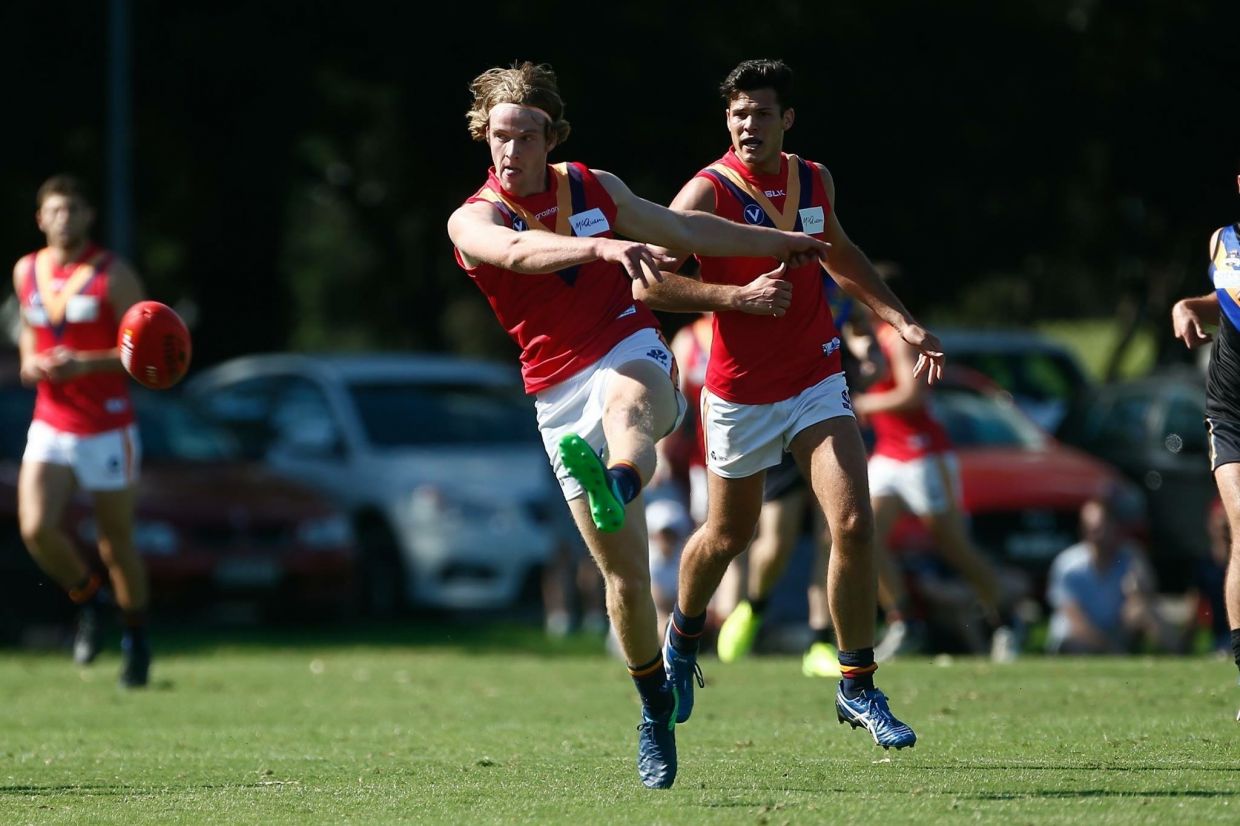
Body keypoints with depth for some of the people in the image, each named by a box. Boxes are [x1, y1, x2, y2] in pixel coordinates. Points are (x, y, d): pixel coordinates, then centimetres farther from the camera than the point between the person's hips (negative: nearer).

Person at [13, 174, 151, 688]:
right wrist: (29, 360, 1)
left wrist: (85, 364, -24)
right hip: (50, 428, 3)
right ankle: (87, 599, 12)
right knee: (36, 529, -16)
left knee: (117, 543, 4)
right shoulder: (26, 272, 7)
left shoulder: (113, 275, -8)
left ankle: (136, 635, 25)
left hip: (107, 429, -3)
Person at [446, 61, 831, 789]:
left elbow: (682, 229, 27)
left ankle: (616, 484, -75)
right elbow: (518, 251, -25)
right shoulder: (473, 221, -1)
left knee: (625, 402, -40)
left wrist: (777, 242, 35)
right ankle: (657, 708, 14)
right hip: (559, 395, 0)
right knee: (625, 576, -3)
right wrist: (602, 245, -43)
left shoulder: (594, 188, 10)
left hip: (632, 353, 0)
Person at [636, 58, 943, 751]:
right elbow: (649, 283, -22)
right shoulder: (708, 192, -15)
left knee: (854, 523, -13)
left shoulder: (813, 180, 2)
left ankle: (859, 691, -4)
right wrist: (739, 295, -30)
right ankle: (684, 635, 47)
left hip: (817, 380, 3)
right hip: (740, 395, -3)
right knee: (729, 536, 14)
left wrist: (903, 321, 17)